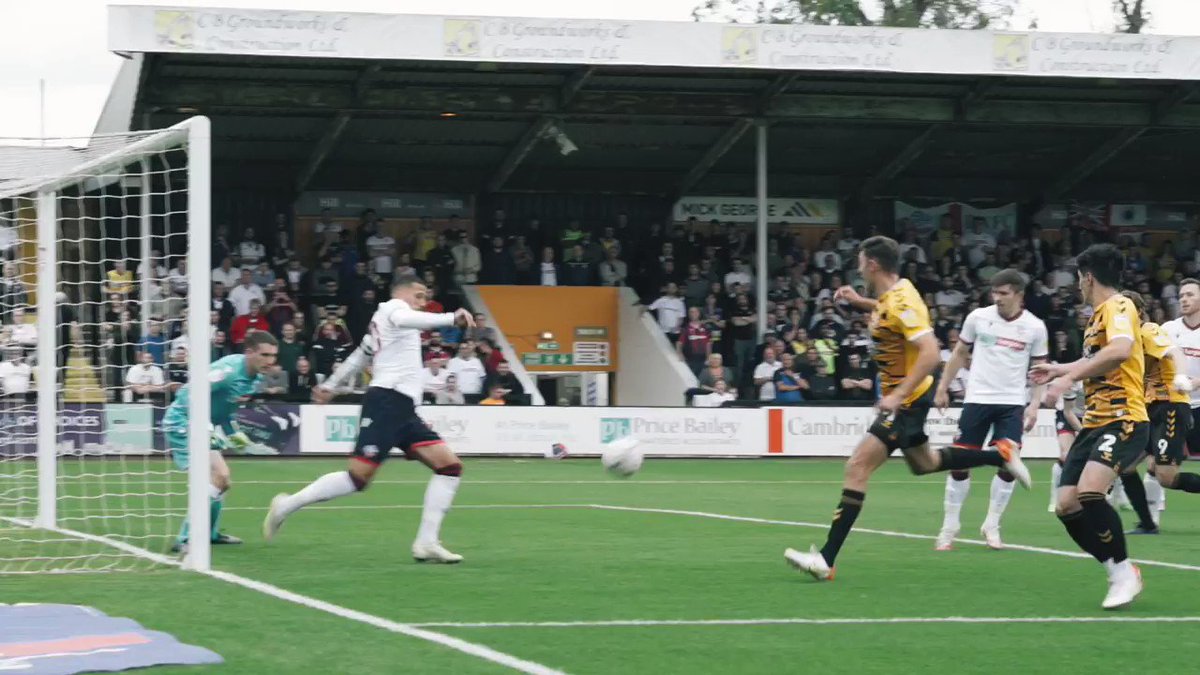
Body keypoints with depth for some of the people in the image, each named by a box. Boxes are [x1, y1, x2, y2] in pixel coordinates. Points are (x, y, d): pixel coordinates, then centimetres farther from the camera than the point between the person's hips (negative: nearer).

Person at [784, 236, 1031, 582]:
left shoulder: (901, 302, -23)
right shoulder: (894, 295, 4)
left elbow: (930, 353, -30)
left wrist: (897, 395, -32)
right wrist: (861, 302, 16)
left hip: (906, 401, -10)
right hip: (902, 396, 10)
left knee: (857, 467, -15)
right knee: (923, 463, 29)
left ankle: (826, 559, -18)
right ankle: (1001, 456, 35)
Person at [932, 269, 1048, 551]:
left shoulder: (1035, 327, -3)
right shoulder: (978, 317, -3)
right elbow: (960, 353, 10)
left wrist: (1035, 404, -3)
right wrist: (943, 388, 9)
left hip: (1012, 403, 0)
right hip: (977, 399, 0)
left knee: (1008, 464, -9)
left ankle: (991, 526, 8)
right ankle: (949, 527, 11)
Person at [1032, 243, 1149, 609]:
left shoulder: (1119, 307, -11)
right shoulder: (1098, 315, 17)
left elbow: (1120, 350, -33)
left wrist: (1069, 377, -34)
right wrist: (1058, 369, 43)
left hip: (1124, 421, -10)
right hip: (1095, 423, 10)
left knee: (1089, 493, -29)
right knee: (1067, 506, -1)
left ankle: (1124, 573, -15)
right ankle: (1119, 573, 11)